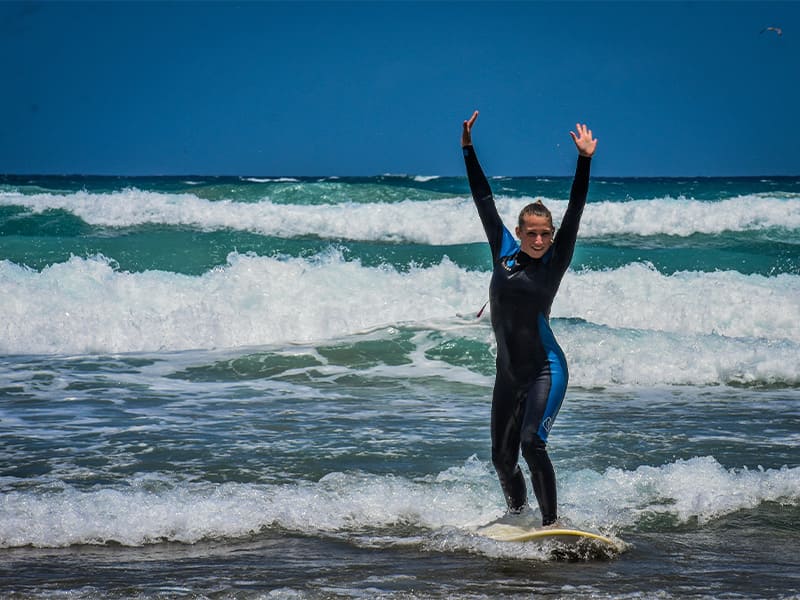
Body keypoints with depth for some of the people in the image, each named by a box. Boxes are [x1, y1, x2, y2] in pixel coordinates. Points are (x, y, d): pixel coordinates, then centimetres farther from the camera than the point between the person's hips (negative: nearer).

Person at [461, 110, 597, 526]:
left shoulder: (555, 261, -4)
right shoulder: (504, 251, 4)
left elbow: (575, 212, -11)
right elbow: (484, 201, 7)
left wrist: (584, 161, -19)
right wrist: (468, 149, 6)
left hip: (545, 369, -4)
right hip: (508, 373, 4)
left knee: (532, 444, -21)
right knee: (502, 456, 11)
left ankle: (551, 524, -18)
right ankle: (517, 517, 33)